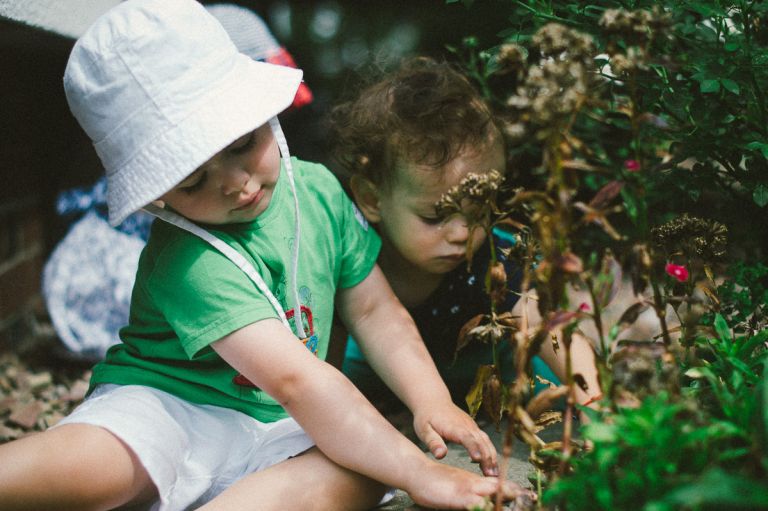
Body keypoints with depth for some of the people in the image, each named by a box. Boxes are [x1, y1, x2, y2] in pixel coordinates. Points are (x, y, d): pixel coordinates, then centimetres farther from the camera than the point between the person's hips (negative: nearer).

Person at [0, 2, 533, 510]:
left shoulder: (318, 189, -3)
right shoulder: (192, 263, -23)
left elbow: (374, 309, 6)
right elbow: (297, 380, -30)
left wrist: (431, 401, -9)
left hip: (274, 431, 7)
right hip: (165, 406, -6)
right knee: (85, 466, -39)